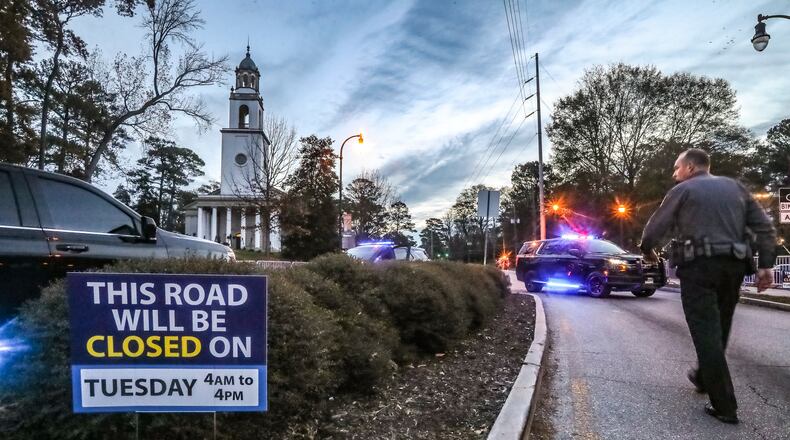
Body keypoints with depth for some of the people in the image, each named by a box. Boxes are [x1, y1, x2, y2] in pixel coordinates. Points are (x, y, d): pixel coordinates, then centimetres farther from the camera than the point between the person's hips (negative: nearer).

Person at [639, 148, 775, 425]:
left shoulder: (682, 190, 2)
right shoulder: (735, 187, 17)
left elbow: (656, 227, 4)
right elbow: (765, 227, 11)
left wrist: (647, 249, 23)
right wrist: (766, 264, 9)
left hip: (699, 266, -6)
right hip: (734, 265, 6)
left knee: (706, 332, -3)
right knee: (718, 329, 20)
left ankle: (725, 406, -3)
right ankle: (704, 378, 39)